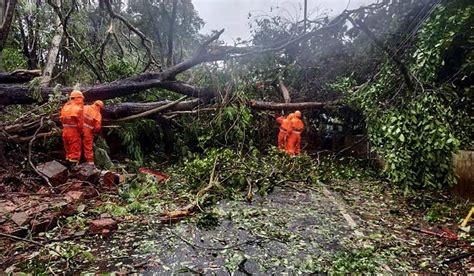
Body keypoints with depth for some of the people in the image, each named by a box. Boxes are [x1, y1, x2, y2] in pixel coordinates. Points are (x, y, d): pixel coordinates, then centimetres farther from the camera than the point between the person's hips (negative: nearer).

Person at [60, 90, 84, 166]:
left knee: (68, 149, 21)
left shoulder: (65, 106, 6)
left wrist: (65, 127, 16)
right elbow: (80, 122, -15)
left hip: (65, 130, 7)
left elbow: (61, 119, 8)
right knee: (75, 151, 2)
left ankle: (68, 160, 32)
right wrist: (80, 131, 0)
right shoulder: (78, 108, -16)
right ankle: (74, 163, 4)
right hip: (74, 132, -7)